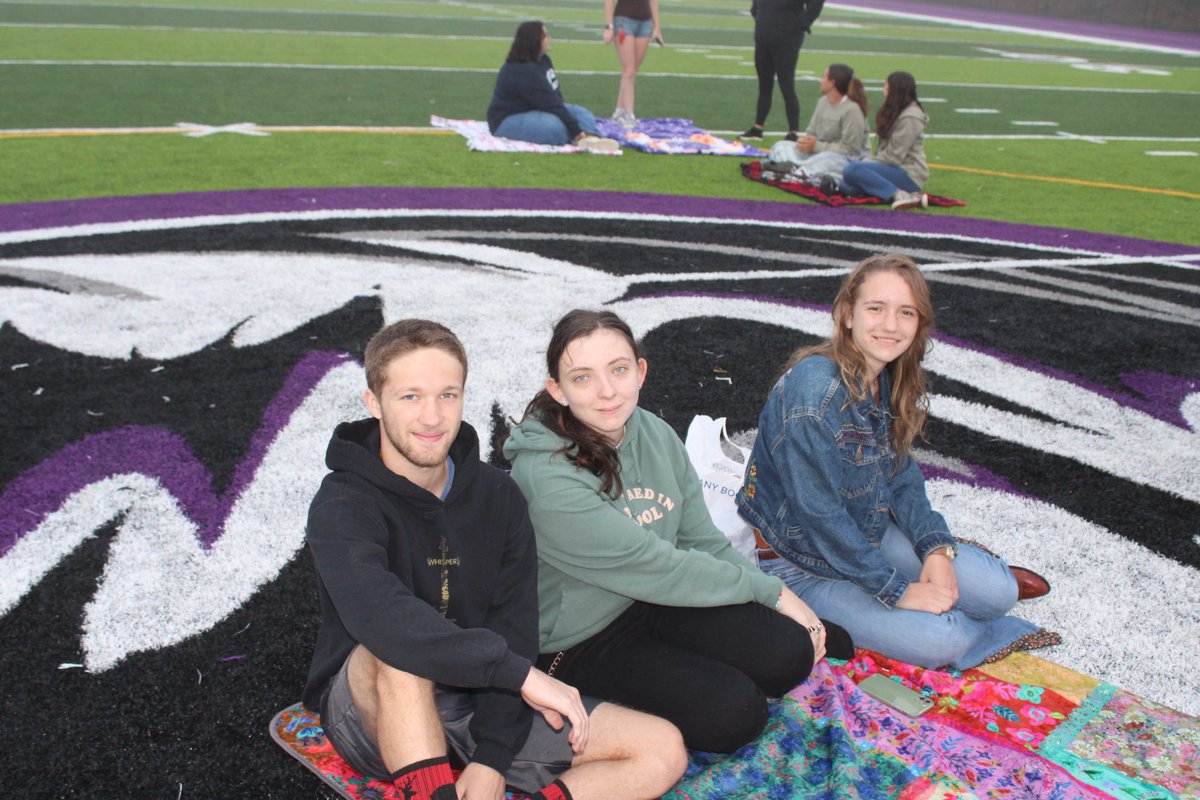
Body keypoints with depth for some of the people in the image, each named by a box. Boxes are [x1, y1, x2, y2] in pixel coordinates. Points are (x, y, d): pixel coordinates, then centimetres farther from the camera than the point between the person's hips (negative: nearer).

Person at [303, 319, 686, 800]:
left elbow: (513, 628, -7)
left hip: (479, 699, 5)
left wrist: (492, 758, -18)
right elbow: (380, 619, -35)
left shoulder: (497, 496, 0)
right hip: (372, 705, -4)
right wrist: (520, 673, -35)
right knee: (400, 650, -40)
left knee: (664, 750, -10)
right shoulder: (341, 507, -15)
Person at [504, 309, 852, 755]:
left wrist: (783, 603, -8)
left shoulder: (655, 434, -5)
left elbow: (703, 541, 2)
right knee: (732, 712, -22)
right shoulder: (547, 479, -27)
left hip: (656, 603, 6)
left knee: (786, 654, -17)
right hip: (584, 640, -5)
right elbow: (656, 567, -24)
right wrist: (772, 591, -15)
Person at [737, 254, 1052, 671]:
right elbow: (818, 514, -27)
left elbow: (901, 476, 6)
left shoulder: (890, 380, -1)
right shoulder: (813, 388, -28)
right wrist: (898, 589, -21)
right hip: (798, 558, -7)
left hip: (868, 534, 7)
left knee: (998, 590, -6)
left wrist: (937, 548, -11)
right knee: (940, 638, -19)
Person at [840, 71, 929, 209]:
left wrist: (868, 162, -9)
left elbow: (894, 157, -17)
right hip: (897, 170, 10)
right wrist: (868, 161, 0)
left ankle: (899, 194, -28)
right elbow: (883, 151, 15)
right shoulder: (894, 112, 18)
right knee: (847, 186, -6)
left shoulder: (910, 118, -13)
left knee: (851, 170, -25)